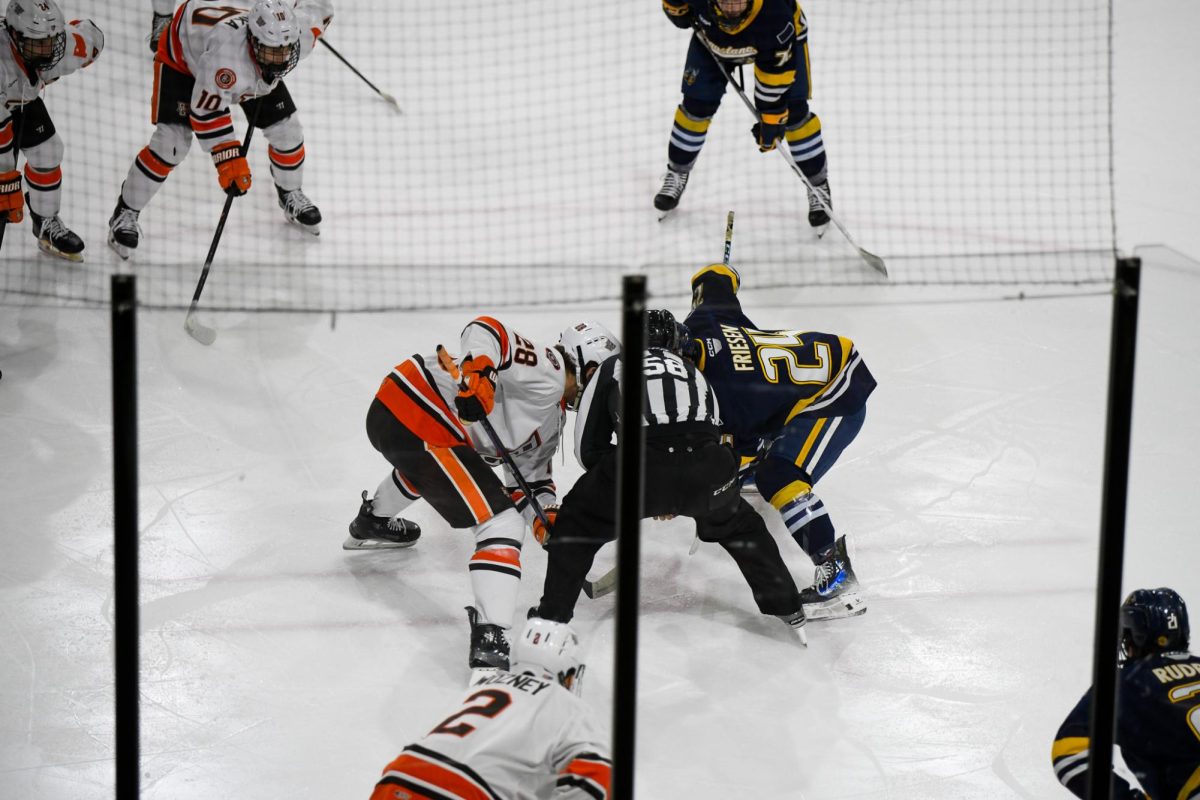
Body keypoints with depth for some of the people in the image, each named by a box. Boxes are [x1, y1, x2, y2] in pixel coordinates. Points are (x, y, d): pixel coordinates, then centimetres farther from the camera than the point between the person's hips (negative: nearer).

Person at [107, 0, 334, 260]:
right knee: (172, 141, -17)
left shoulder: (299, 36, -34)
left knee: (287, 131, 1)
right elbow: (205, 111, -36)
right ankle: (125, 214, 1)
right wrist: (228, 160, -38)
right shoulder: (227, 51, -49)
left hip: (247, 65, 6)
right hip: (183, 53, -5)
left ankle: (290, 195, 32)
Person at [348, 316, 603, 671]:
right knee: (502, 523, -15)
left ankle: (372, 523, 77)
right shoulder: (548, 370, -10)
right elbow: (486, 330, -22)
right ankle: (490, 643, -26)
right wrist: (478, 374, -39)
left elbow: (532, 471, 25)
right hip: (416, 418, -11)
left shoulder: (551, 420, 21)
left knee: (427, 466, 46)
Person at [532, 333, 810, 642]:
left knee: (577, 523, 22)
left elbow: (589, 449, 19)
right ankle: (788, 610, 35)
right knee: (738, 524, 34)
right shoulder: (689, 367, 37)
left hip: (643, 465, -3)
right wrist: (677, 497, 42)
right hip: (708, 467, 3)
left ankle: (551, 618, 15)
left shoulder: (608, 370, 25)